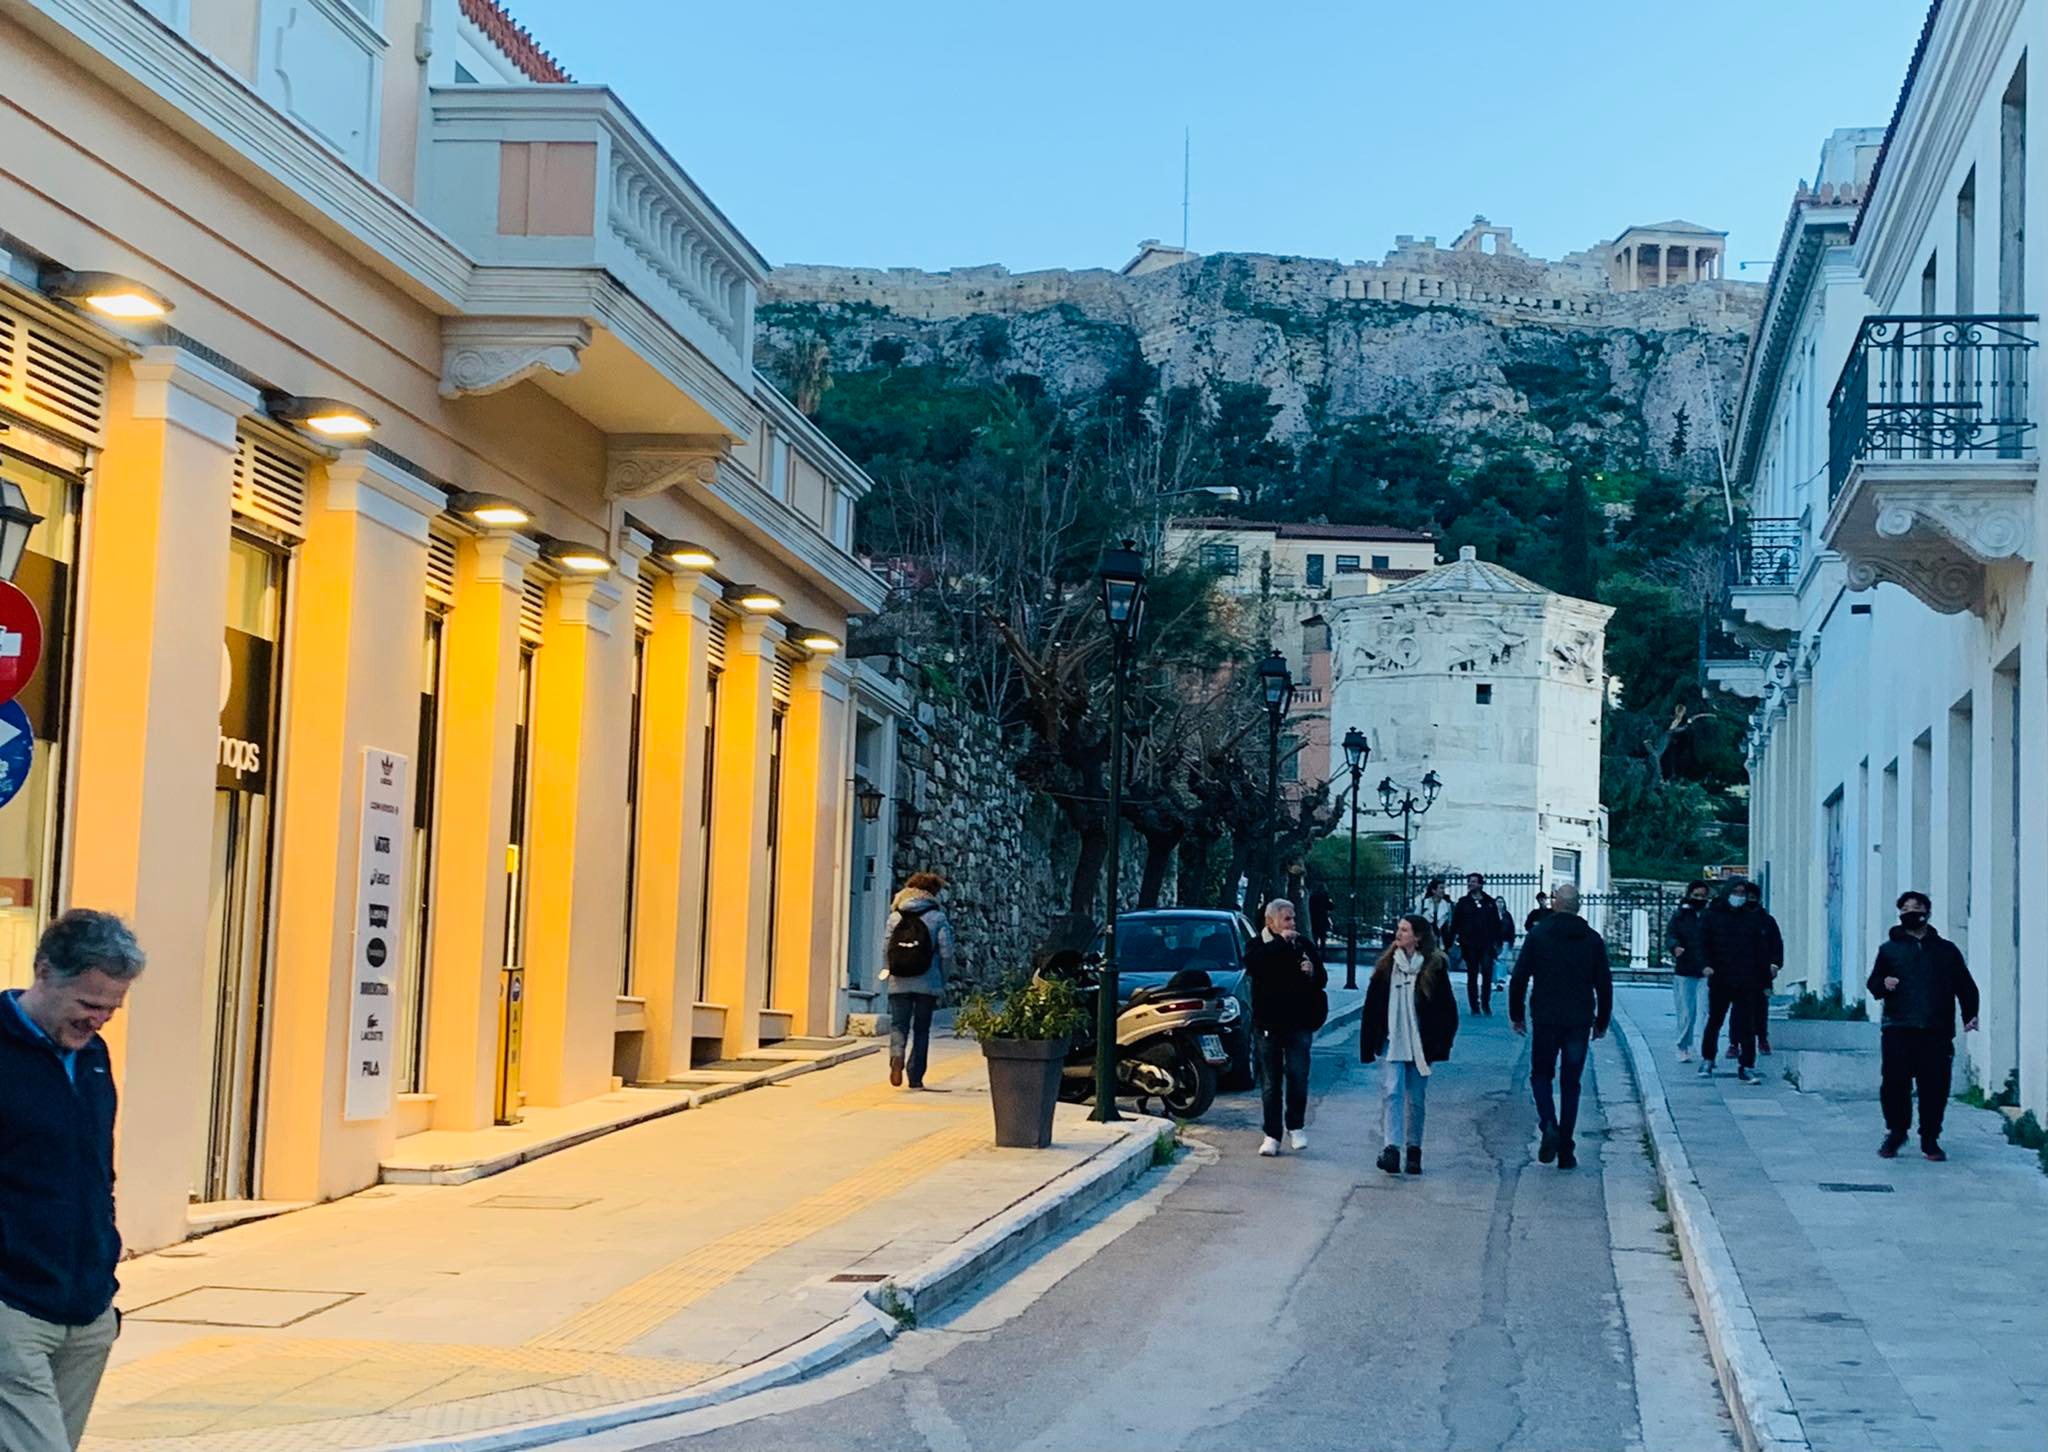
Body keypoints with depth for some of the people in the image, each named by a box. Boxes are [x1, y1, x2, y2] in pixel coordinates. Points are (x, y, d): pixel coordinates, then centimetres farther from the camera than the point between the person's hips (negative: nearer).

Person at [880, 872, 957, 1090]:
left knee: (898, 1025, 6)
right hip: (927, 984, -1)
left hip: (899, 983, 1)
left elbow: (885, 948, 3)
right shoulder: (938, 918, -3)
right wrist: (942, 981, 8)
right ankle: (915, 1077, 10)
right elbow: (946, 953, -5)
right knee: (921, 1030, 9)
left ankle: (897, 1056, -24)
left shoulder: (895, 917, 4)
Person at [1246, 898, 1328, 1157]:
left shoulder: (1304, 945, 7)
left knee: (1298, 1075, -8)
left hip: (1299, 1022, 1)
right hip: (1268, 1023, -1)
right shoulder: (1260, 946, 1)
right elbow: (1253, 965, -22)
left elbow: (1322, 980, 12)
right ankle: (1272, 1135, 10)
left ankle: (1296, 1126, 9)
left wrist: (1312, 972, -11)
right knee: (1270, 1082, 4)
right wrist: (1280, 942, -20)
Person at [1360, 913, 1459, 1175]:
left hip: (1420, 1045, -1)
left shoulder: (1434, 967, -3)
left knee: (1416, 1099, 8)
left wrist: (1440, 1044, -7)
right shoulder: (1387, 965, 4)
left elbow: (1448, 1009, -1)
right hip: (1391, 1043, 1)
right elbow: (1372, 1007, 4)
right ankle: (1391, 1147, -19)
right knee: (1391, 1092, -13)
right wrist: (1369, 1044, 0)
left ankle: (1414, 1150, 19)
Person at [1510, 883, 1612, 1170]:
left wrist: (1516, 1014, 9)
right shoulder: (1593, 940, 3)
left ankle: (1549, 1125, -12)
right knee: (1570, 1084, 9)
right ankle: (1566, 1151, 7)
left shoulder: (1538, 936, -3)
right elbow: (1604, 985, 6)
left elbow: (1518, 979, -2)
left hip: (1545, 1020, -2)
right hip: (1579, 1021, 2)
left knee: (1541, 1074, 14)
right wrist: (1602, 1022, 16)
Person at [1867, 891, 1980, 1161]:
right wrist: (1883, 984, -12)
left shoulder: (1946, 950, 15)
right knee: (1894, 1084, -6)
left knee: (1935, 1088, -3)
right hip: (1898, 1030, 0)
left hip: (1936, 1032, 0)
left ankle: (1930, 1139, 9)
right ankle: (1895, 1133, 12)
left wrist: (1970, 1015, 1)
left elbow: (1965, 986, 15)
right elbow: (1873, 984, 12)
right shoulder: (1889, 949, 14)